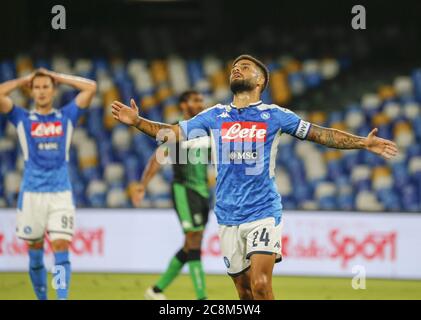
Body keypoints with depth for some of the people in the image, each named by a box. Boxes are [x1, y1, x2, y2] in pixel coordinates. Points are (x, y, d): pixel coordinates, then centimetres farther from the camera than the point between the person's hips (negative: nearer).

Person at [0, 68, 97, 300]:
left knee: (60, 247, -12)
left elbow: (91, 87, 3)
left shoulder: (66, 116, 10)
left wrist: (58, 78, 9)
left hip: (61, 193, 0)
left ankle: (62, 298, -19)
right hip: (31, 194, 0)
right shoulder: (22, 118, 7)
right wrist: (24, 80, 6)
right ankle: (41, 297, 20)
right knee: (34, 251, 6)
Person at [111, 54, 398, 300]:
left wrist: (363, 143, -3)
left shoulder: (274, 115, 3)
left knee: (260, 285, -18)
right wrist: (137, 121, 1)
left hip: (264, 213, -3)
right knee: (244, 290, 5)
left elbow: (320, 134, 5)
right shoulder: (215, 116, 10)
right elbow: (173, 133, 14)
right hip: (229, 216, 3)